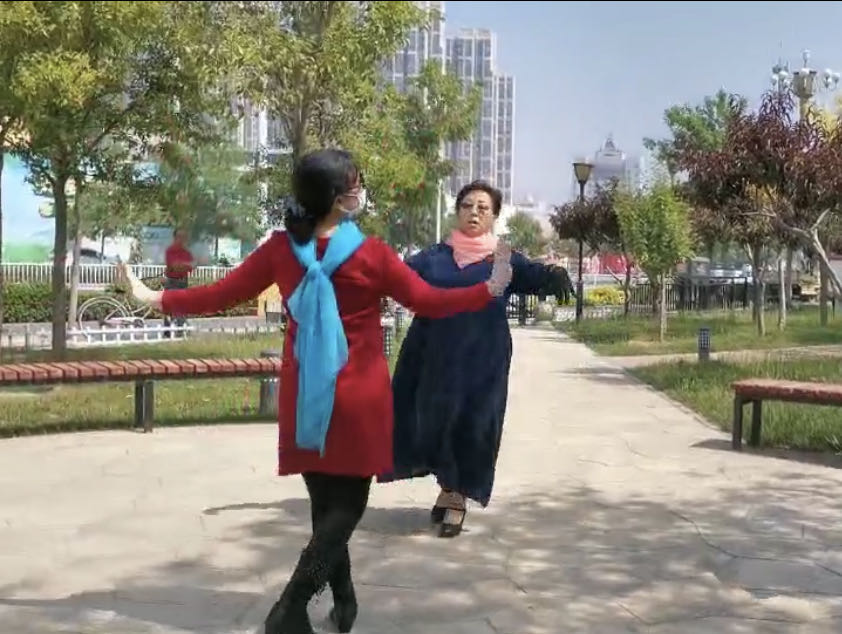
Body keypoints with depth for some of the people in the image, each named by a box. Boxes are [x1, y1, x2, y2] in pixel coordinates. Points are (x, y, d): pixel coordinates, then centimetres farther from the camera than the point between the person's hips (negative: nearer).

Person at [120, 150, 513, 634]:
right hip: (358, 396, -4)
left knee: (326, 501, 16)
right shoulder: (370, 253, -11)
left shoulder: (280, 249, 0)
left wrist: (156, 299, 18)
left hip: (305, 396, 4)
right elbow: (429, 302, -6)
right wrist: (491, 288, 3)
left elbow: (223, 294, 5)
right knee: (348, 503, 3)